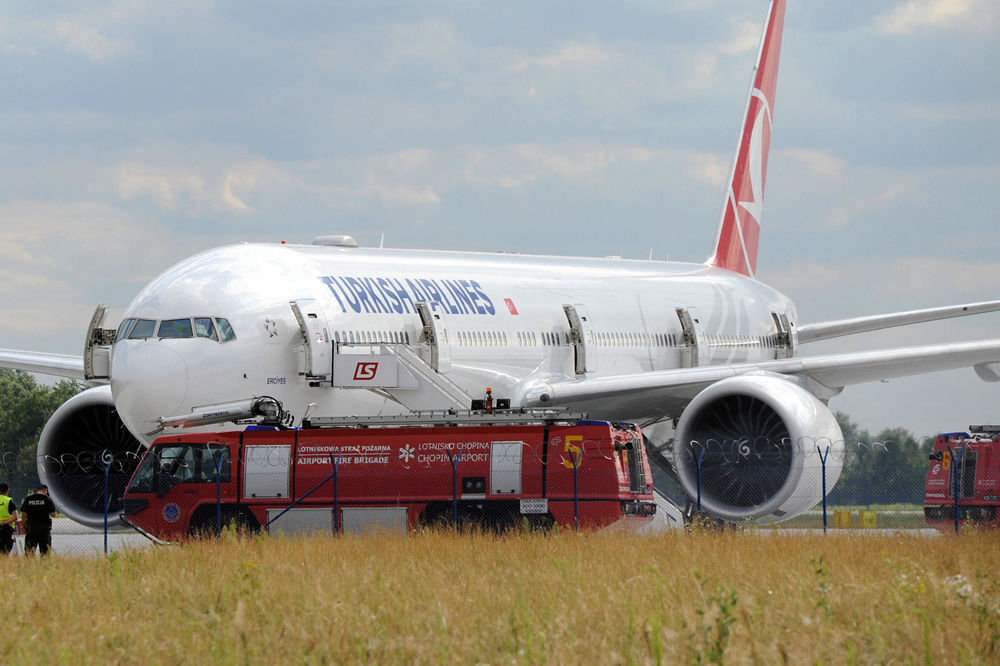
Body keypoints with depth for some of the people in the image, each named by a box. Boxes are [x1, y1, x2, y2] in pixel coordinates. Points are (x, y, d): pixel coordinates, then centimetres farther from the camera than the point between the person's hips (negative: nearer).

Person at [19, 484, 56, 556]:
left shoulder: (28, 499, 3)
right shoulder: (47, 499, -3)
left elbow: (24, 514, 1)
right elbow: (53, 514, -5)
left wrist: (24, 526, 11)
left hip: (31, 527, 2)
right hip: (44, 528, -2)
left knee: (29, 552, 4)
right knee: (45, 551, 3)